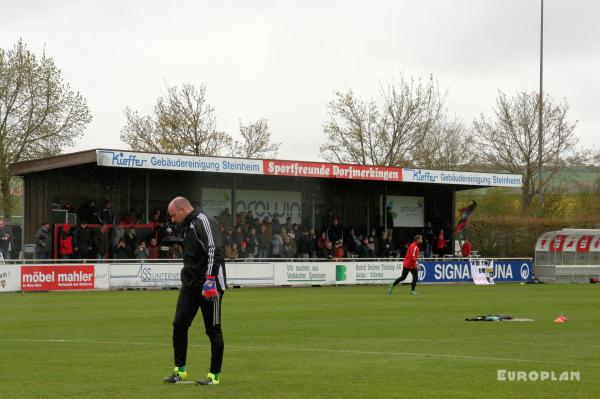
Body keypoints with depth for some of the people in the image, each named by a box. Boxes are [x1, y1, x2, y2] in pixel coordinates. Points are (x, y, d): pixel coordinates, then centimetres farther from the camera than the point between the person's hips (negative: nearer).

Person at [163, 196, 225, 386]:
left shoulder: (204, 222, -12)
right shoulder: (188, 226, 18)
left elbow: (214, 250, -23)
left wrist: (210, 279, -27)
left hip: (209, 286, -9)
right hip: (190, 285, 9)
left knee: (213, 330, -1)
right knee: (179, 325, 2)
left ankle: (215, 375, 7)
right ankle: (180, 370, 12)